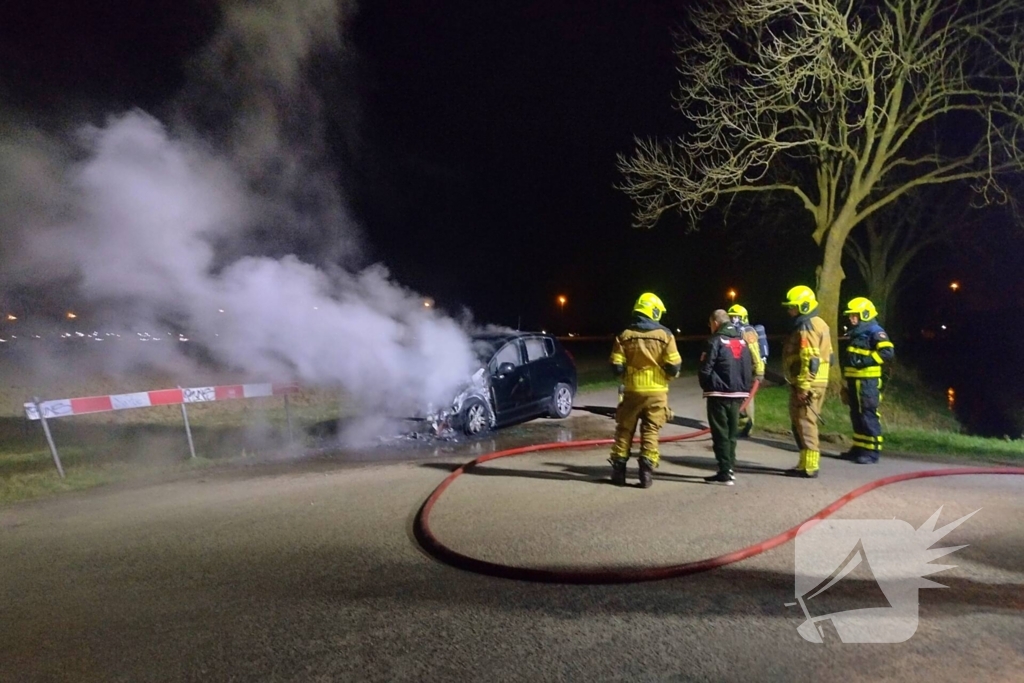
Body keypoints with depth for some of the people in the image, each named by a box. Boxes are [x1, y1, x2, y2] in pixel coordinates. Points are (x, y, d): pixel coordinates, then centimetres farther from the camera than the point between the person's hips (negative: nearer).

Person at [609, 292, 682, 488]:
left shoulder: (625, 335, -4)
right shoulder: (665, 335, -6)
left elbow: (617, 367, -6)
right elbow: (673, 367, -8)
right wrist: (672, 372, 14)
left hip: (632, 390, 1)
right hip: (656, 391, -1)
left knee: (624, 430, 11)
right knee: (650, 432, 8)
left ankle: (618, 471, 15)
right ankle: (646, 474, 7)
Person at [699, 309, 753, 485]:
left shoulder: (716, 341, -11)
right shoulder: (743, 341, 12)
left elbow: (706, 370, -13)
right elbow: (750, 368, 12)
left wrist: (706, 386, 3)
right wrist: (744, 388, 15)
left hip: (719, 394, -7)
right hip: (738, 394, 7)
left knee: (720, 434, 0)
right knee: (732, 433, 15)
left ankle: (725, 473, 1)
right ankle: (730, 469, 21)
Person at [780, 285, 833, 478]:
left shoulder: (806, 327, -15)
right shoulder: (818, 324, 17)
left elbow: (809, 360, -22)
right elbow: (825, 356, 20)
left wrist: (803, 387, -22)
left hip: (807, 385, -10)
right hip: (818, 382, 10)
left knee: (804, 424, -4)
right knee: (804, 423, 16)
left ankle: (809, 467, 1)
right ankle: (807, 462, 24)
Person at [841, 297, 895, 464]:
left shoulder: (875, 332, -8)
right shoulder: (856, 333, 19)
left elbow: (888, 352, -22)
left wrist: (865, 360, -23)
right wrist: (847, 382, 22)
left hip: (867, 382, -9)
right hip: (854, 381, 9)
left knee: (868, 416, -7)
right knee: (856, 416, 12)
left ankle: (872, 451, -1)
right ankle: (859, 448, 20)